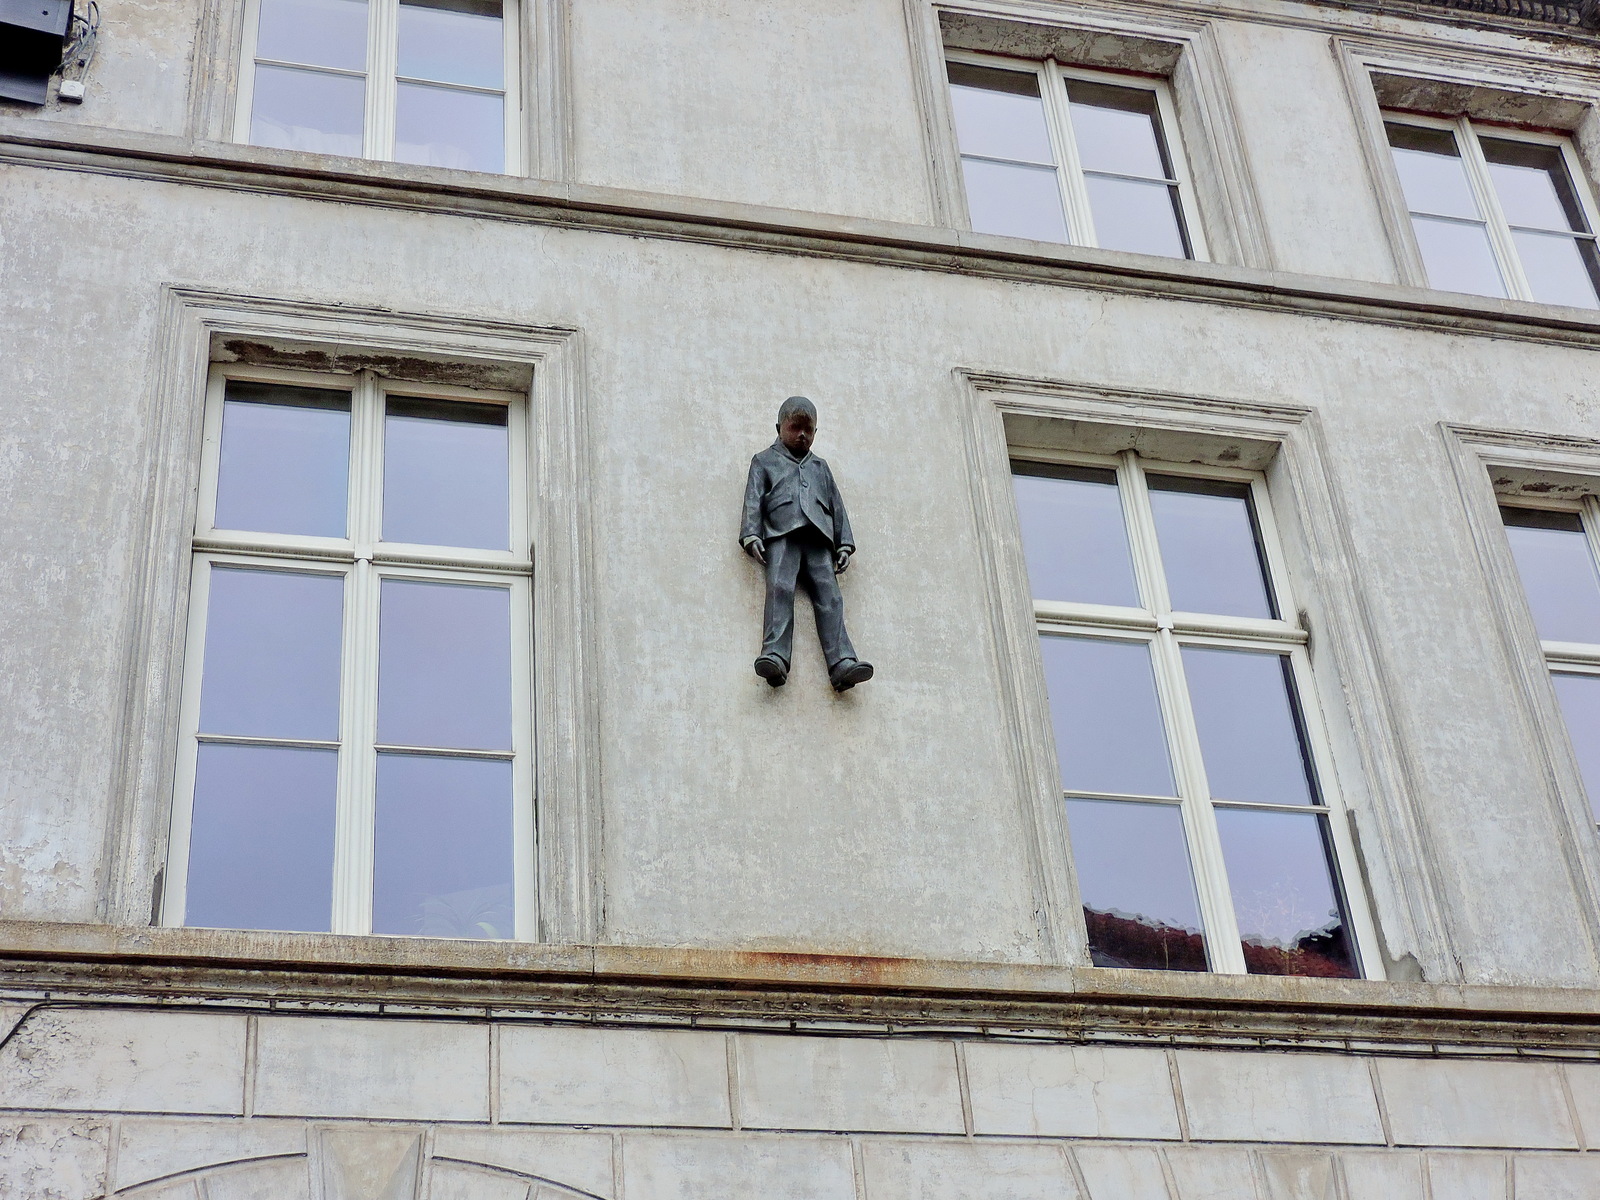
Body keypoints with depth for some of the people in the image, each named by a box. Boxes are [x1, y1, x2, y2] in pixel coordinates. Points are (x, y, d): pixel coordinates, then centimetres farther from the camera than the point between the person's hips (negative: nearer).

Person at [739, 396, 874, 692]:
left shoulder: (819, 467, 34)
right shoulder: (764, 461, 25)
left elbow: (837, 505, 26)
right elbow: (753, 500, 11)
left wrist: (844, 544, 12)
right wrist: (752, 535, -5)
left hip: (818, 539, 2)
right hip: (781, 534, -2)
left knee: (829, 595, -17)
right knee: (780, 588, -26)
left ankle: (842, 663, -34)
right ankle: (775, 656, -41)